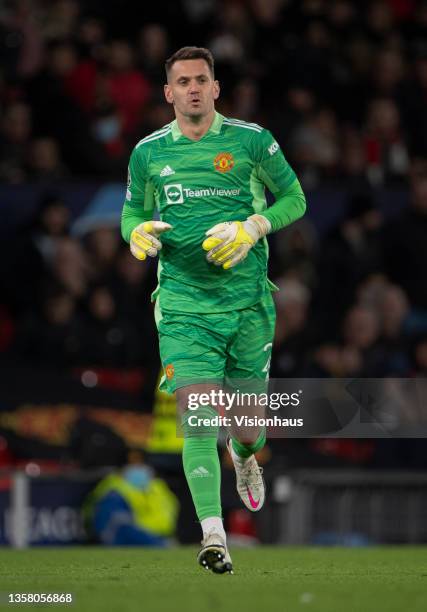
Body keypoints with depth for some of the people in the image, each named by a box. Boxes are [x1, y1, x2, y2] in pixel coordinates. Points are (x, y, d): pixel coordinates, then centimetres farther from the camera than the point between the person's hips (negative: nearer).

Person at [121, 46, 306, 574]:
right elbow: (131, 212, 19)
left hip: (247, 298, 0)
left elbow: (294, 199, 8)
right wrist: (138, 232, -5)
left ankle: (244, 456, 48)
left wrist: (253, 227, -10)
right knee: (197, 411, -17)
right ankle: (212, 535, -20)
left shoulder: (251, 141, 0)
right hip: (182, 301, 0)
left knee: (248, 423, 8)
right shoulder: (149, 152, 6)